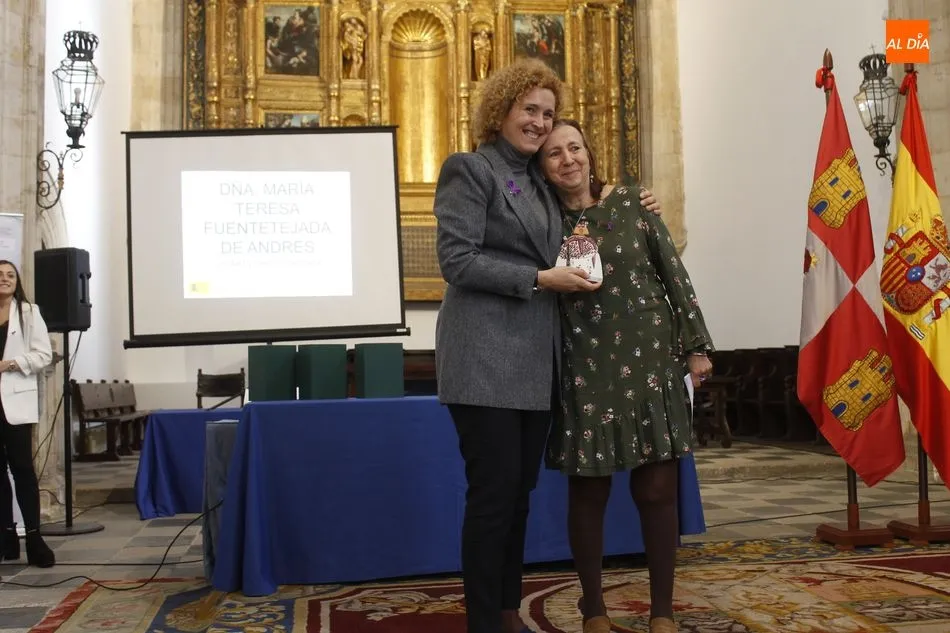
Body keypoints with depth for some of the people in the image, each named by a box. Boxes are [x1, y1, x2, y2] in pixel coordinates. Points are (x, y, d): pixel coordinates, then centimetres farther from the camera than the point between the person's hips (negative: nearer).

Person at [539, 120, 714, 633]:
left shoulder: (630, 203, 2)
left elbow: (673, 273, 3)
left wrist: (696, 345, 0)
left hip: (649, 358, 0)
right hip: (585, 369, 0)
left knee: (657, 487, 3)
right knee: (588, 490, 5)